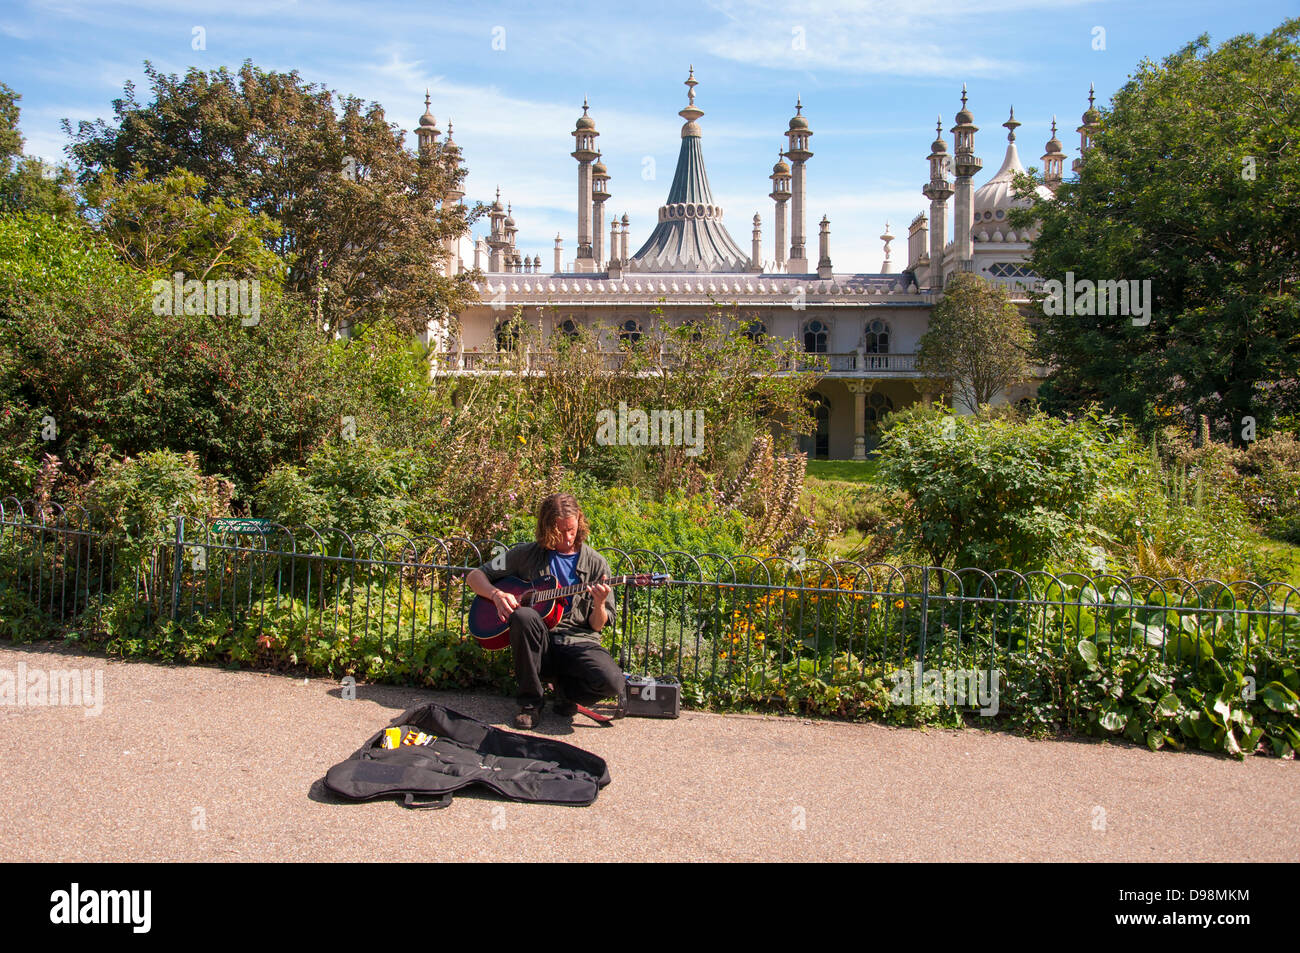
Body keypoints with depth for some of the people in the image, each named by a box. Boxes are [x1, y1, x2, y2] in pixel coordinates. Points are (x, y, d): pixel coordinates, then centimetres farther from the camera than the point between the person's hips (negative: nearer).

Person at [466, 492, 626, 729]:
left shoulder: (596, 564, 6)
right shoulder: (527, 554, 7)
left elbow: (597, 626, 5)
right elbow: (475, 576, 10)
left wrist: (599, 604, -18)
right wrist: (496, 594, -10)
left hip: (579, 641, 0)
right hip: (539, 644, 1)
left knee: (613, 683, -31)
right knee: (524, 615, -34)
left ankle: (565, 687, 5)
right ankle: (531, 702, -15)